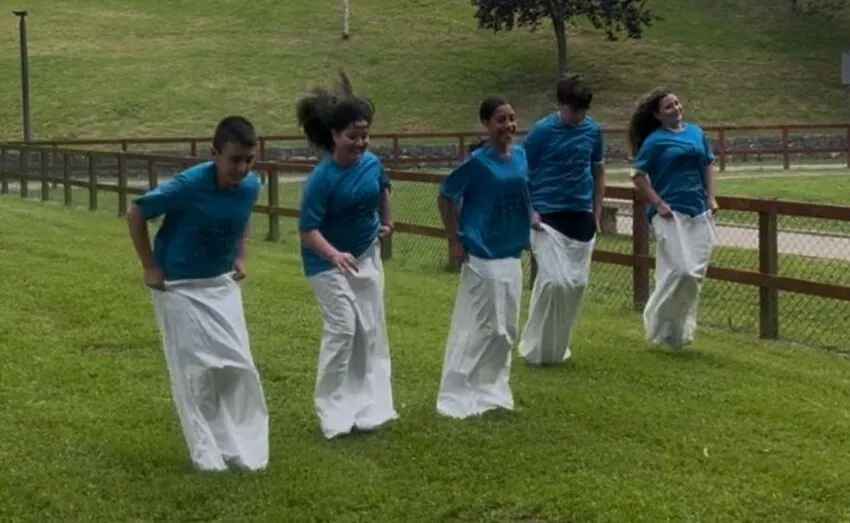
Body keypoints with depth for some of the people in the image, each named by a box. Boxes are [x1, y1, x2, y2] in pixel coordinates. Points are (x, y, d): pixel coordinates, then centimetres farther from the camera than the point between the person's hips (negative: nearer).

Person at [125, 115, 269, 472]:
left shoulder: (251, 186, -11)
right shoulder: (188, 186, -27)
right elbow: (135, 213, -14)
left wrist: (240, 257, 5)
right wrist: (149, 267, -12)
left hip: (222, 285, 5)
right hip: (179, 287, -5)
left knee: (238, 365, 6)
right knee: (194, 370, -1)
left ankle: (243, 447, 18)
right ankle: (207, 453, 10)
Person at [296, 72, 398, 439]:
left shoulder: (372, 162, -10)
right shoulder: (322, 178, -27)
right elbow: (308, 231, -30)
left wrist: (387, 222, 20)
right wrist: (335, 255, -43)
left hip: (367, 255, 6)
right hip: (328, 261, -6)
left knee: (371, 330, 10)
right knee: (342, 329, -13)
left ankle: (368, 405, 23)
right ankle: (333, 412, 0)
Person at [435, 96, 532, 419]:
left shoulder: (520, 155, 2)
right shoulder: (477, 161, -16)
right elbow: (445, 196, -9)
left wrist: (530, 219, 7)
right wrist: (454, 240, -10)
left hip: (511, 256, 7)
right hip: (482, 257, -7)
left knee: (506, 328, 13)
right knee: (477, 328, -2)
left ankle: (493, 391, 27)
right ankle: (459, 397, 8)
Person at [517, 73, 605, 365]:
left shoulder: (593, 130, 5)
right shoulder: (542, 131, -7)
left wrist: (597, 213, 13)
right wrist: (529, 211, -11)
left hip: (580, 217, 5)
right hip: (547, 216, -5)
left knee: (577, 282, 5)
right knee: (554, 281, -13)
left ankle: (558, 346, 21)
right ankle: (536, 349, 2)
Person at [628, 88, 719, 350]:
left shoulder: (695, 132, 11)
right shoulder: (655, 140, -5)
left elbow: (708, 164, 19)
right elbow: (638, 176, -4)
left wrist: (711, 197, 9)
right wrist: (658, 204, -11)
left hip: (699, 212, 6)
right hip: (671, 213, -6)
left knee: (696, 273, 7)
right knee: (682, 271, -15)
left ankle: (680, 331, 20)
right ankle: (658, 325, 4)